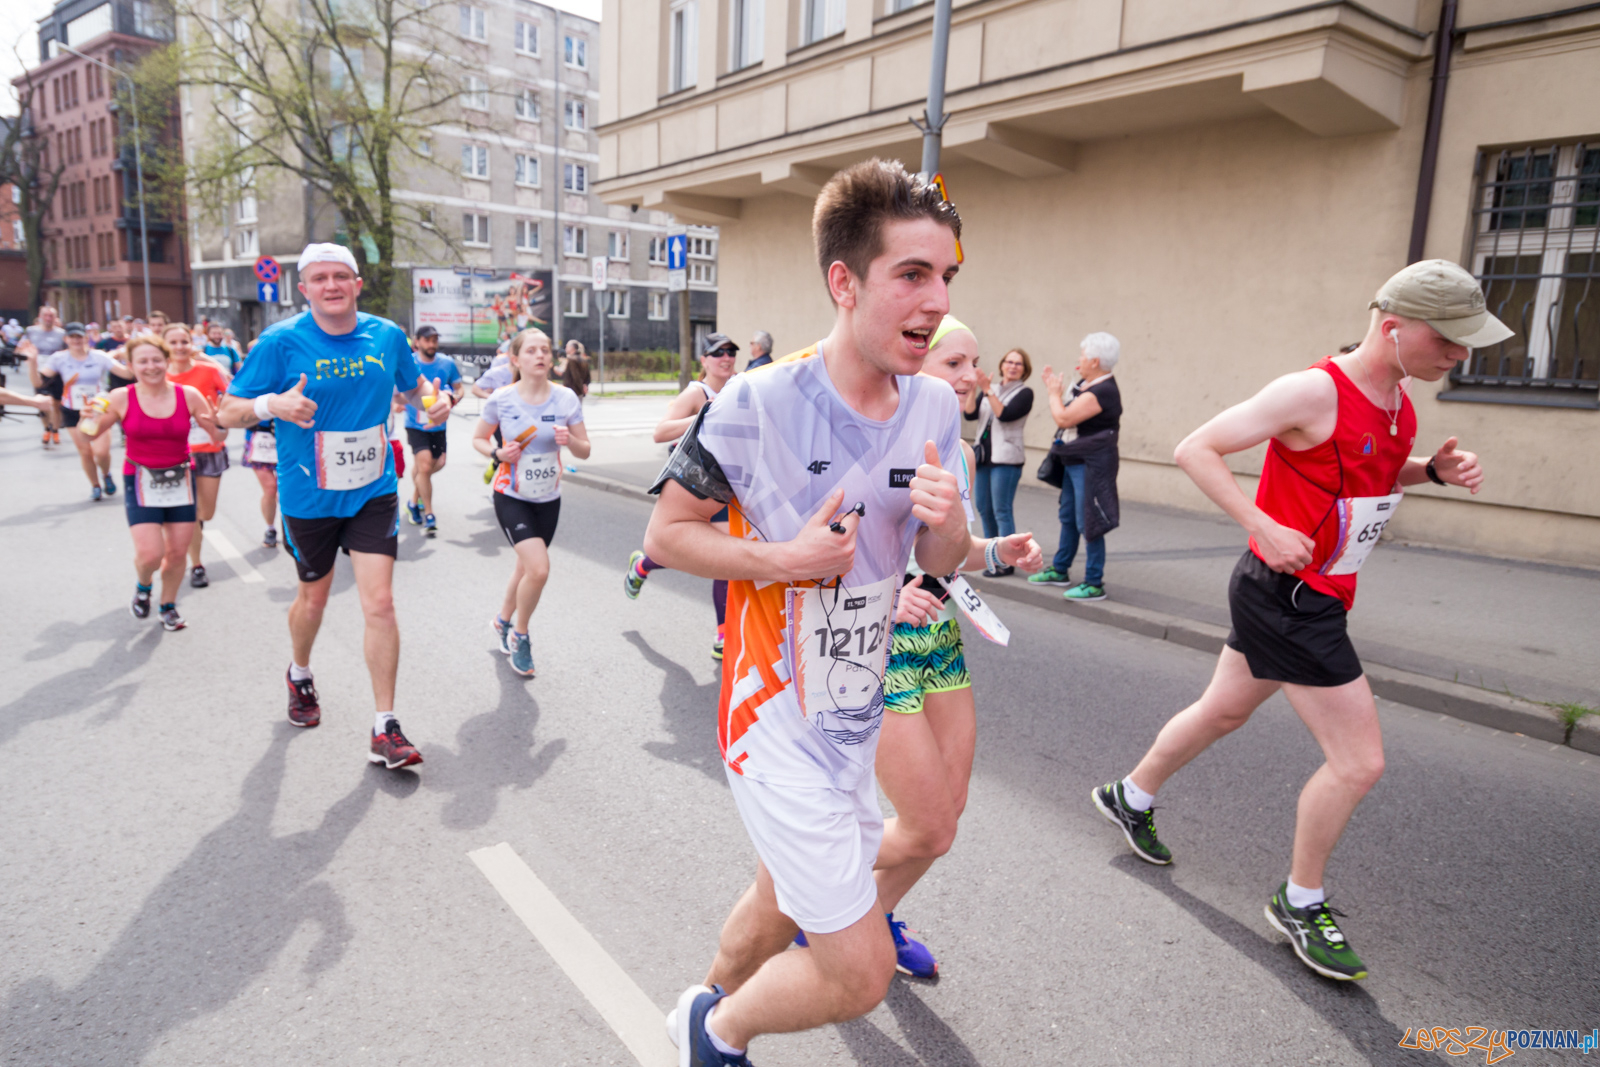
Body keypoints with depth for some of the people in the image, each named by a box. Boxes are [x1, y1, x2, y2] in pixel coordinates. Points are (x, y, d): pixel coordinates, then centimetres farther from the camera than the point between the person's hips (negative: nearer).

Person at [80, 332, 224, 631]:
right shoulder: (122, 398, -7)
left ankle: (168, 607, 32)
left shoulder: (188, 395, -5)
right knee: (150, 553, -11)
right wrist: (88, 418, -20)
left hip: (181, 480, 2)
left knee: (178, 552, 8)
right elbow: (90, 434, 1)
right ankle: (142, 587, 25)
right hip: (141, 482, -2)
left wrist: (220, 423, -23)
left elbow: (217, 437, -1)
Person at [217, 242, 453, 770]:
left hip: (373, 493, 1)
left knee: (380, 603, -8)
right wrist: (271, 404, -30)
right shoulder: (281, 342, -10)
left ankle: (385, 729, 1)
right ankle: (299, 675, 50)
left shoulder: (387, 336, -1)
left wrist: (435, 398, -5)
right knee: (313, 598, 18)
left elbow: (413, 384, 19)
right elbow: (228, 414, -8)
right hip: (308, 498, -1)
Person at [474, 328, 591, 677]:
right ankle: (520, 635, 7)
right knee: (539, 568, -20)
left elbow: (585, 451, -1)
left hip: (548, 499, 4)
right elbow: (478, 438, 4)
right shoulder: (501, 399, -11)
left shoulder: (566, 398, -7)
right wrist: (497, 454, -17)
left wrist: (569, 440, -23)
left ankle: (504, 621, 48)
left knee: (526, 568, 19)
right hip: (511, 496, -3)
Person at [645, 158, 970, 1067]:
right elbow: (667, 532, -10)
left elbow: (940, 563, 6)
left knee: (780, 907, 26)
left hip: (859, 714, 7)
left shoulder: (935, 405, -2)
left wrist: (948, 524, -18)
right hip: (778, 722, -6)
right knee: (860, 973, -1)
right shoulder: (760, 402, -20)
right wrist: (784, 561, -24)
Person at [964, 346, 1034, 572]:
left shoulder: (1024, 393, -2)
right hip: (984, 456, 6)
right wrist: (973, 389, -12)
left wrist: (988, 390, -19)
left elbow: (1005, 415, -17)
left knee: (1002, 510, -6)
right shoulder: (989, 389, 12)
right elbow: (970, 414, 0)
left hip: (1006, 458, -6)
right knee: (983, 508, 12)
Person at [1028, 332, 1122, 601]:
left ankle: (1094, 584, 4)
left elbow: (1064, 418, -22)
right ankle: (1060, 570, 33)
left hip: (1092, 465, -11)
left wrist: (1054, 393, -9)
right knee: (1068, 517, 19)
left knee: (1088, 523, -5)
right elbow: (1066, 415, 17)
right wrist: (1054, 391, 12)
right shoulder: (1085, 385, 10)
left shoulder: (1103, 392, -21)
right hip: (1074, 462, 11)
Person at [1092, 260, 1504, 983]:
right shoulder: (1314, 390, -20)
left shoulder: (1396, 396, 7)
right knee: (1359, 761, -4)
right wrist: (1265, 528, -27)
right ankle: (1301, 903, 17)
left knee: (1223, 711, 23)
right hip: (1285, 594, -9)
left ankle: (1130, 797, 44)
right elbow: (1194, 449, -19)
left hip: (1315, 597, 9)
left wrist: (1434, 469, 5)